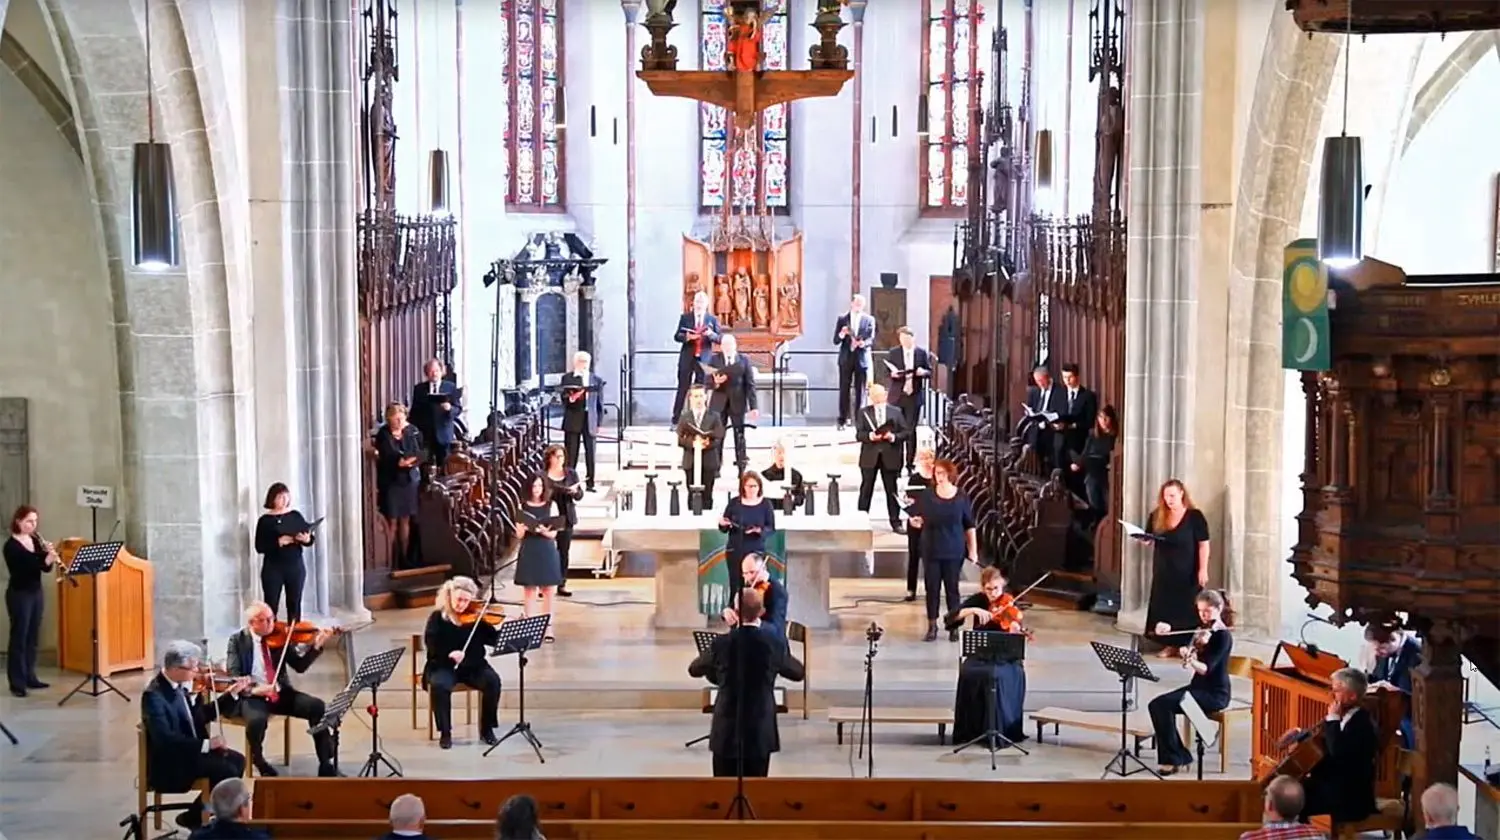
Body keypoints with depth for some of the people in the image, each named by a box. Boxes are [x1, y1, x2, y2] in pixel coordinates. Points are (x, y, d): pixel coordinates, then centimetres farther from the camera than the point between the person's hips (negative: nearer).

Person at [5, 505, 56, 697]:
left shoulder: (36, 541, 7)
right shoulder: (11, 546, -13)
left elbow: (45, 568, 5)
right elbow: (21, 570, -23)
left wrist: (51, 558, -16)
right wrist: (46, 559, -32)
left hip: (37, 593, 7)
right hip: (19, 594, -7)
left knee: (33, 638, 11)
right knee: (19, 637, -5)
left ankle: (29, 677, 19)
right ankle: (17, 683, -3)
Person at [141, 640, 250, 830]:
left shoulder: (182, 685, 2)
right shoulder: (154, 695, -23)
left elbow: (203, 716, 13)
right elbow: (164, 738, -32)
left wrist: (232, 694, 4)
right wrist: (206, 743, -33)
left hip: (191, 749, 9)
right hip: (169, 762, -9)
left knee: (237, 760, 0)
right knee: (226, 770, -19)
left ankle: (197, 814, 8)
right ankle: (196, 817, 0)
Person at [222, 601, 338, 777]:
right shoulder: (238, 641, -2)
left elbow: (300, 666, 2)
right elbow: (233, 675, -12)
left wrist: (316, 646, -13)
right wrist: (254, 688, -31)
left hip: (281, 693, 4)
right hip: (252, 696, -3)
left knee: (317, 706, -19)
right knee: (257, 720, -37)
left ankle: (325, 764, -10)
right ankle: (259, 762, -5)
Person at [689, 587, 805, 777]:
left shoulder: (721, 643, -9)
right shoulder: (775, 643, -8)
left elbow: (694, 670, 9)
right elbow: (797, 673, 11)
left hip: (727, 733, -1)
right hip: (760, 732, 1)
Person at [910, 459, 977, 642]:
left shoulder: (962, 498, -2)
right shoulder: (927, 497, 0)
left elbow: (970, 526, 2)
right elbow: (919, 520, 9)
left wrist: (973, 550, 0)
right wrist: (916, 522, -15)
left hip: (954, 551, -1)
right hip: (931, 551, 1)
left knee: (952, 588, 4)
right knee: (932, 588, 4)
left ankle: (954, 626, 13)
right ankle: (932, 626, 12)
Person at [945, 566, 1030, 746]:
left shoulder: (1010, 605, -5)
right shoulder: (978, 600, 2)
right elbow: (949, 618, -9)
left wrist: (1016, 632, -37)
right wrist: (973, 610, -22)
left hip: (1004, 657, -2)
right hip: (979, 654, 2)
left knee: (995, 676, -35)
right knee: (969, 674, -31)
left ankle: (999, 731, -23)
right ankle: (970, 730, -19)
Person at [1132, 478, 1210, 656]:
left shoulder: (1194, 516, -8)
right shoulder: (1157, 516, 5)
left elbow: (1203, 544, -8)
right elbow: (1150, 540, 15)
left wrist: (1203, 570, -13)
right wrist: (1143, 540, -10)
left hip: (1187, 573, -5)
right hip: (1163, 572, 5)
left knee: (1186, 608, -1)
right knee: (1164, 607, 6)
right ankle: (1170, 645, 15)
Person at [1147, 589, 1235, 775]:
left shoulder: (1223, 636, -13)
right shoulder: (1202, 630, 11)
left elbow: (1206, 669, -24)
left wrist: (1192, 661, -42)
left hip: (1215, 694, -8)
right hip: (1197, 687, 8)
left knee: (1163, 705, -25)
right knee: (1155, 705, -13)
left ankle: (1174, 759, -13)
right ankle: (1181, 756, -8)